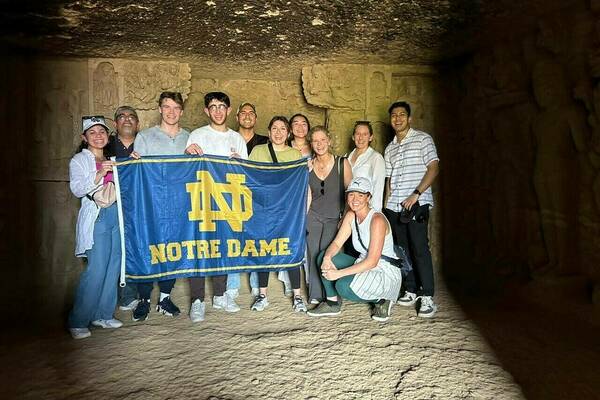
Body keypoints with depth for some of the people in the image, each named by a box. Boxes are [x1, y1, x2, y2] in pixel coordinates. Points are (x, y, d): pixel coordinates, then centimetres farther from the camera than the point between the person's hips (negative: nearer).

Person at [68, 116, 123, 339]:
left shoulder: (113, 160, 20)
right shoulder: (79, 160, 5)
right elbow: (77, 188, -7)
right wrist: (99, 174, -20)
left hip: (117, 215, 5)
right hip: (96, 217, -5)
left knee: (113, 267, 5)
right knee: (97, 269, -11)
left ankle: (102, 315, 17)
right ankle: (78, 322, 0)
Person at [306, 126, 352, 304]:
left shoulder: (342, 163, -4)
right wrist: (302, 219, 5)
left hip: (334, 218, -2)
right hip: (313, 216, 2)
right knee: (313, 255, -3)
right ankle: (315, 296, 9)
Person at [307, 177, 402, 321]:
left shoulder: (377, 220, -21)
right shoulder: (351, 216, 2)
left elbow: (372, 261, -25)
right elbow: (336, 243, 1)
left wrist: (338, 273, -26)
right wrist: (327, 257, -23)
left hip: (386, 274, -7)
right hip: (363, 267, 8)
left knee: (343, 285, -30)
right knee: (323, 257, -4)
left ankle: (381, 300, -4)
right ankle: (333, 303, 7)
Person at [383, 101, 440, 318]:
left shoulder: (423, 139, 1)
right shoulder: (390, 148, 18)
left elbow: (433, 168, -7)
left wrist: (416, 194, -15)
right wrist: (388, 202, 9)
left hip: (417, 204, -6)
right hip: (394, 206, 6)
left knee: (420, 249, -9)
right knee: (403, 249, 8)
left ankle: (428, 297, -3)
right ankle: (411, 291, 18)